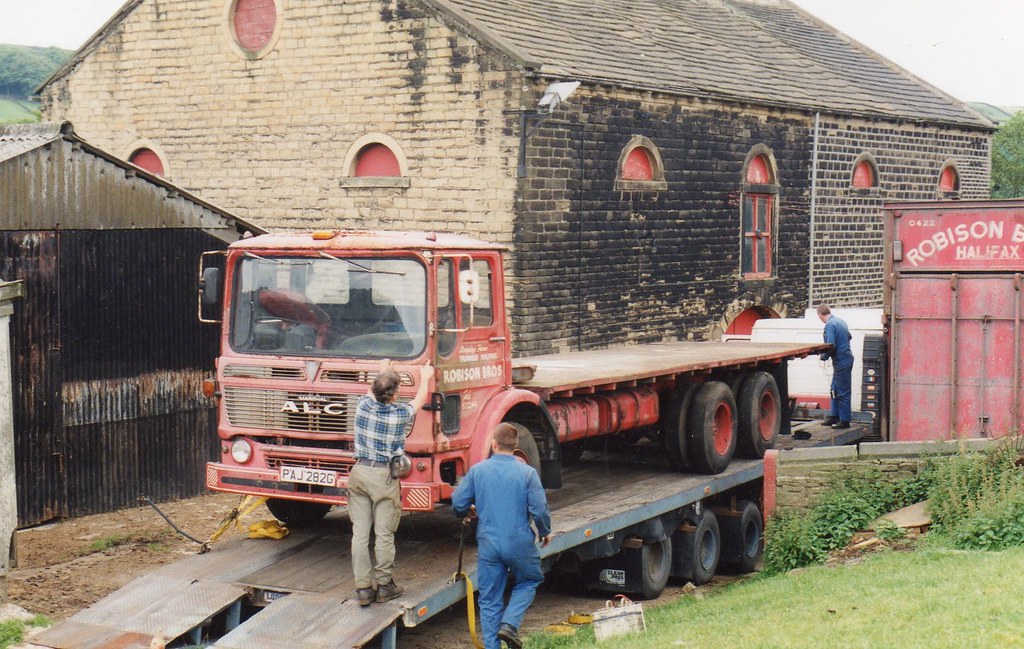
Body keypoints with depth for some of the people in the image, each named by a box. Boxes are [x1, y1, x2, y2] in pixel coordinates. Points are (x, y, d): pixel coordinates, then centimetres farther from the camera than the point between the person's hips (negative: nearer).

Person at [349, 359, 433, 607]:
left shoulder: (363, 406, -1)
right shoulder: (400, 414, -8)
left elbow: (371, 392, 24)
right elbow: (420, 400, 14)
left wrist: (382, 372, 42)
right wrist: (425, 378, 33)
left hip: (359, 472, 4)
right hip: (385, 476, -3)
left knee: (359, 533, 4)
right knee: (384, 534, 4)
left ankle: (363, 587, 5)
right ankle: (384, 585, 11)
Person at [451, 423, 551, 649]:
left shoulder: (477, 470, -1)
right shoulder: (527, 473, -7)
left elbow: (457, 505, 1)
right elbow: (540, 510, -9)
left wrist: (470, 511, 25)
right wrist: (545, 533, 11)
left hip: (488, 543, 1)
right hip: (520, 543, -1)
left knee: (489, 600, 11)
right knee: (528, 582, 23)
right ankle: (509, 623, 3)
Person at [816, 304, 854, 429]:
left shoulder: (830, 325, -17)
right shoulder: (840, 321, 12)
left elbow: (831, 345, -24)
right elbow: (849, 337, 26)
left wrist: (824, 356, -8)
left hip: (841, 361, -10)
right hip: (846, 357, 10)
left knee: (843, 392, -4)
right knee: (835, 390, 18)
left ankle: (844, 421, 1)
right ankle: (834, 416, 25)